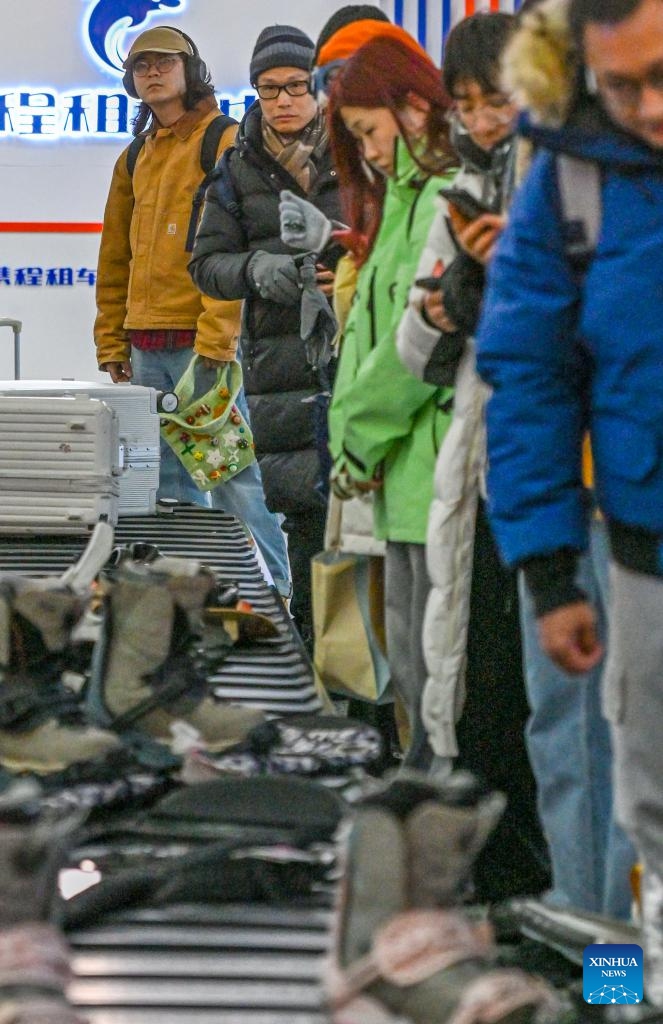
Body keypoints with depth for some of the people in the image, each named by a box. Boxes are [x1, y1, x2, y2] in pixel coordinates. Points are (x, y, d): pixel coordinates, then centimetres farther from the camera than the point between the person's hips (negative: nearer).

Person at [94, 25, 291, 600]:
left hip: (202, 342, -7)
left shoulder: (225, 141, -3)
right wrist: (112, 347, 16)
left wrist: (216, 338, -18)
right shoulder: (136, 158, 20)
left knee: (232, 476, -9)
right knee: (167, 483, 9)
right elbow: (115, 261, 23)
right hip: (146, 350, 7)